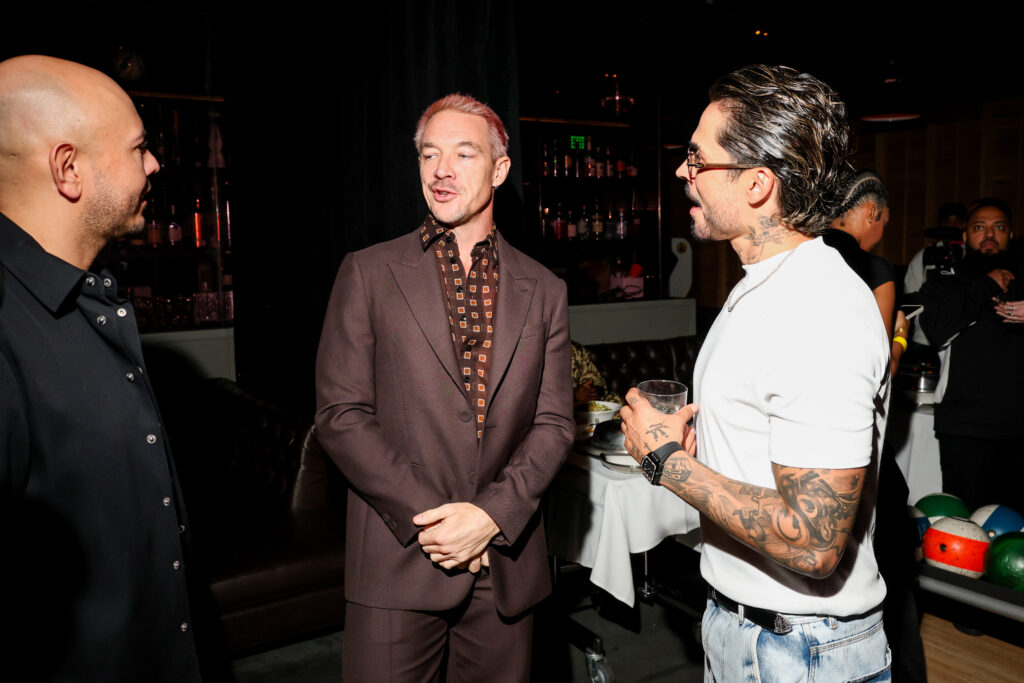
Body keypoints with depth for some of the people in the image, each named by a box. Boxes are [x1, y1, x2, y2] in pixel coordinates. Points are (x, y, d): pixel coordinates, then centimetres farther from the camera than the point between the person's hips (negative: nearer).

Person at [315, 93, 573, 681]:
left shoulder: (544, 290, 6)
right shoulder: (369, 274, -1)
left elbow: (554, 423, 2)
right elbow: (341, 414, -6)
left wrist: (491, 514, -11)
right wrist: (426, 517, -12)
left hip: (506, 566, 2)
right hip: (397, 562, -2)